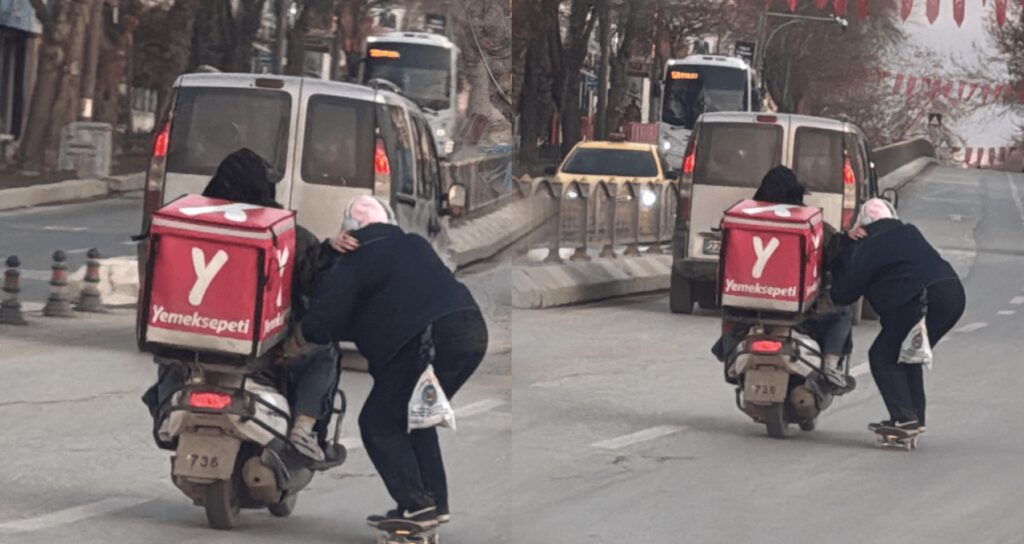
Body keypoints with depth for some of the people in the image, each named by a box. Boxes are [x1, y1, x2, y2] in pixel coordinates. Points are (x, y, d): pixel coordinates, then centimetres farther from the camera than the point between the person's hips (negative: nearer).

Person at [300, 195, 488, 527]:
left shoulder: (352, 265, 8)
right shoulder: (414, 245, 26)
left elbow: (318, 328, 5)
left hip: (426, 340, -7)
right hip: (472, 330, 7)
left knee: (378, 422, 4)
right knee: (417, 416, 23)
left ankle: (415, 504, -9)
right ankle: (435, 502, 18)